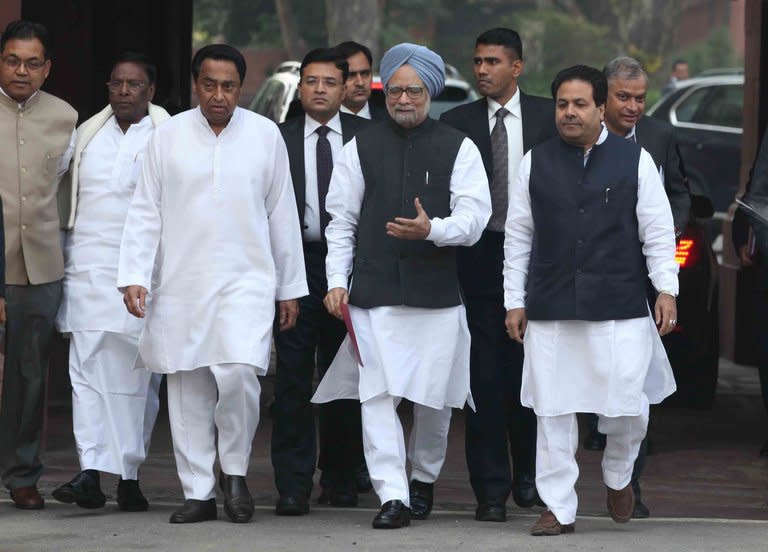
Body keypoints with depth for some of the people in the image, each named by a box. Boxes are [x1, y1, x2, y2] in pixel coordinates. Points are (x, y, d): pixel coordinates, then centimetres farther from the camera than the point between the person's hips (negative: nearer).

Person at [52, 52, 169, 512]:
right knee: (88, 368, -7)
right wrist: (65, 258, 14)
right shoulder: (87, 134, 14)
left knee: (137, 376, 0)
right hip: (88, 267, 3)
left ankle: (129, 475, 7)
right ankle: (91, 471, -11)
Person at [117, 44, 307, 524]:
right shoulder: (168, 137, 3)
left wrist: (290, 287, 9)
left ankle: (234, 471, 4)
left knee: (239, 374, -18)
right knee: (188, 392, 3)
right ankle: (198, 493, 12)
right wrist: (134, 277, -4)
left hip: (247, 282, -1)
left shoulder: (265, 135, 3)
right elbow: (145, 213, 5)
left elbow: (282, 215, 8)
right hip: (181, 286, 1)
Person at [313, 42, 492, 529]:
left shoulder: (458, 149, 5)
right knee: (377, 394, -11)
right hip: (375, 294, 0)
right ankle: (393, 495, -13)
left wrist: (432, 229, -22)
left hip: (437, 294, 0)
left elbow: (473, 217, -4)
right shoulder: (362, 148, 10)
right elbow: (342, 222, 11)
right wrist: (337, 280, 2)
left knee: (435, 398, 7)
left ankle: (424, 479, 30)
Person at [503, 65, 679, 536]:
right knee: (553, 412, 2)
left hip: (621, 307, -1)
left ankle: (618, 476, 27)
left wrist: (666, 289, -2)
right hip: (551, 309, 1)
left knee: (628, 406, -3)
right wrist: (515, 300, 8)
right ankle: (559, 508, 11)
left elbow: (658, 231, 4)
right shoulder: (536, 163, 8)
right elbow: (519, 236, 10)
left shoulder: (635, 161, 4)